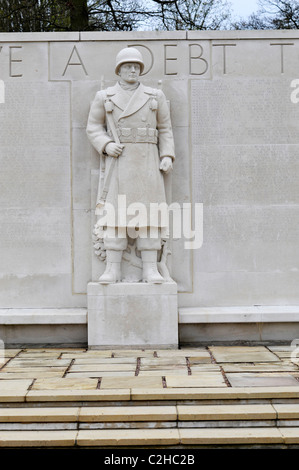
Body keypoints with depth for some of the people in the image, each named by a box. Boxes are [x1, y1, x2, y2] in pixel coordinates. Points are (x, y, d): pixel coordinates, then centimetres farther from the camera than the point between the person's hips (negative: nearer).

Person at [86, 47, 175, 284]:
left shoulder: (156, 96, 10)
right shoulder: (104, 97, 9)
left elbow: (165, 129, 10)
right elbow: (94, 127, 10)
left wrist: (167, 156, -3)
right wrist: (107, 145, -9)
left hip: (147, 160, 1)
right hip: (118, 161, 0)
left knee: (149, 210, -3)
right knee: (115, 211, -4)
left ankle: (151, 269, -1)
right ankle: (113, 269, 0)